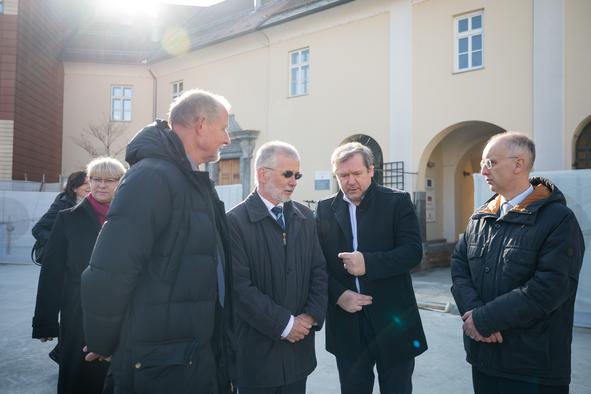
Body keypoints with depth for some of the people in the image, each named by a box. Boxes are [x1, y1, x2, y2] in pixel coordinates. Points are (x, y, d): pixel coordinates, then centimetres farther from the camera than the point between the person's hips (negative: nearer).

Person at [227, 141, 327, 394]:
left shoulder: (305, 218, 7)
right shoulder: (236, 221, -11)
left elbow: (318, 271, 9)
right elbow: (240, 287, -16)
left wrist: (312, 316, -5)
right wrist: (284, 324, -13)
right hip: (257, 350, -4)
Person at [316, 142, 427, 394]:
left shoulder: (397, 202, -3)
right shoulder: (325, 210, 4)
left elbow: (413, 252, -11)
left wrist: (368, 262, -24)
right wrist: (338, 295, -12)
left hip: (393, 320, -2)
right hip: (346, 323, 2)